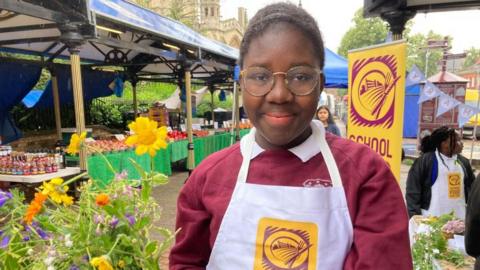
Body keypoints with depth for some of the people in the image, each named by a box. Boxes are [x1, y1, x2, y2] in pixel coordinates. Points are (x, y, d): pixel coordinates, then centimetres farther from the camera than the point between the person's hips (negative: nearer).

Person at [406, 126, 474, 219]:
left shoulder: (463, 162, 10)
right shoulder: (424, 160, -9)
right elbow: (412, 191, -10)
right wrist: (415, 217, -14)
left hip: (459, 218, 6)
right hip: (431, 218, -6)